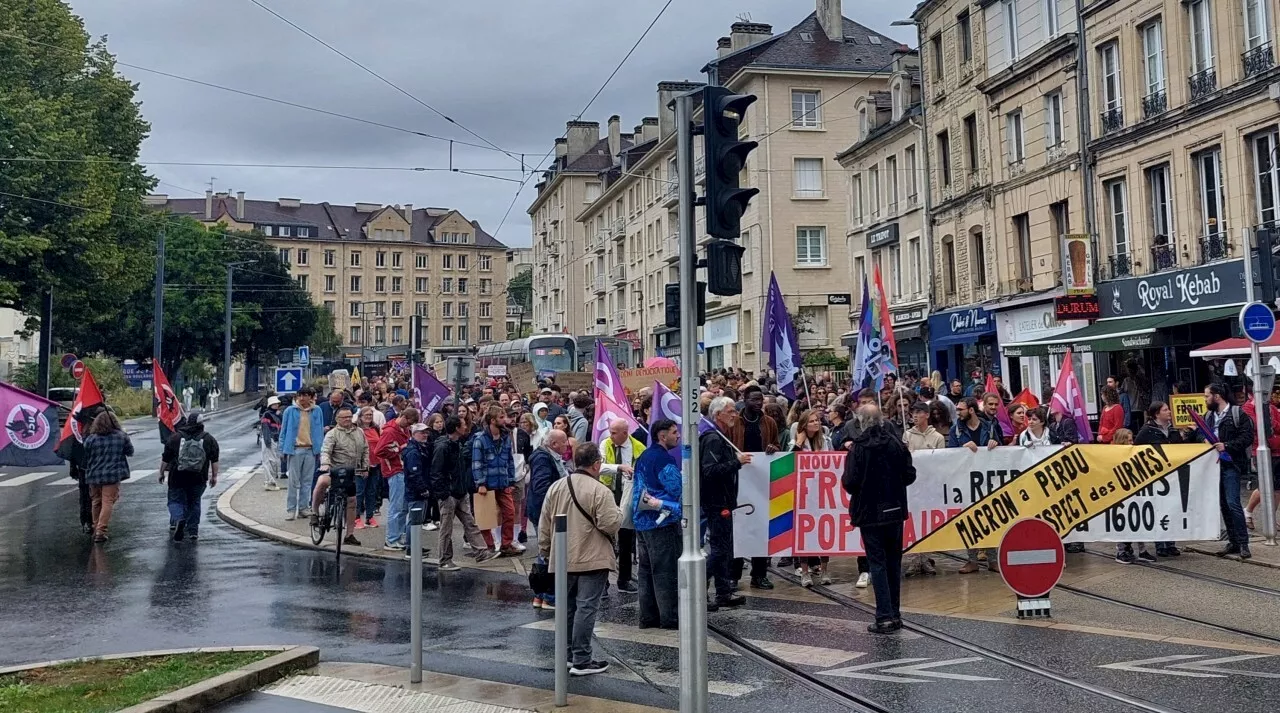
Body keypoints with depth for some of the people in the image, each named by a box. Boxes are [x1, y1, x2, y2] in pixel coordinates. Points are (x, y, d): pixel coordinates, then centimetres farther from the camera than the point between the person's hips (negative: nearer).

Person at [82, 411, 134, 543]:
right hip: (113, 475, -2)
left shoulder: (90, 439, -4)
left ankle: (96, 529, 28)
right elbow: (130, 452, 9)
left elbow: (86, 458, 3)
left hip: (94, 476, 2)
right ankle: (101, 531, -10)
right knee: (108, 502, -2)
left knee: (96, 502, 17)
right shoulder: (122, 436, -3)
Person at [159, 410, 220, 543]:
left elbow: (165, 459, 3)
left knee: (176, 501, 9)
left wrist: (162, 473, 16)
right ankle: (193, 530, 17)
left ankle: (177, 520, -19)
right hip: (199, 479, 2)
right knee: (194, 502, 16)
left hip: (177, 478, -1)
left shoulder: (174, 438, -1)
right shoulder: (209, 439, 1)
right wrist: (214, 476, 12)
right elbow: (214, 461, 4)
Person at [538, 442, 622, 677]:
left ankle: (566, 654, 25)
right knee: (586, 608, -2)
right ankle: (581, 661, 0)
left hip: (562, 559, 6)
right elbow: (611, 525, -18)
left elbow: (544, 525, 9)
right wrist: (618, 512, 3)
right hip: (592, 560, -6)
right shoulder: (600, 491, -14)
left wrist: (545, 552, 19)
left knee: (566, 607, 17)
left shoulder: (556, 487, 5)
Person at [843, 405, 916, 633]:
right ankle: (895, 614, 19)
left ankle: (885, 617, -3)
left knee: (878, 563, -1)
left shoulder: (859, 448, -14)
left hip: (870, 513, -4)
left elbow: (850, 482, -17)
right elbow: (910, 475, -1)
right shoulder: (895, 444, -1)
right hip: (895, 511, 4)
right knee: (894, 562, 13)